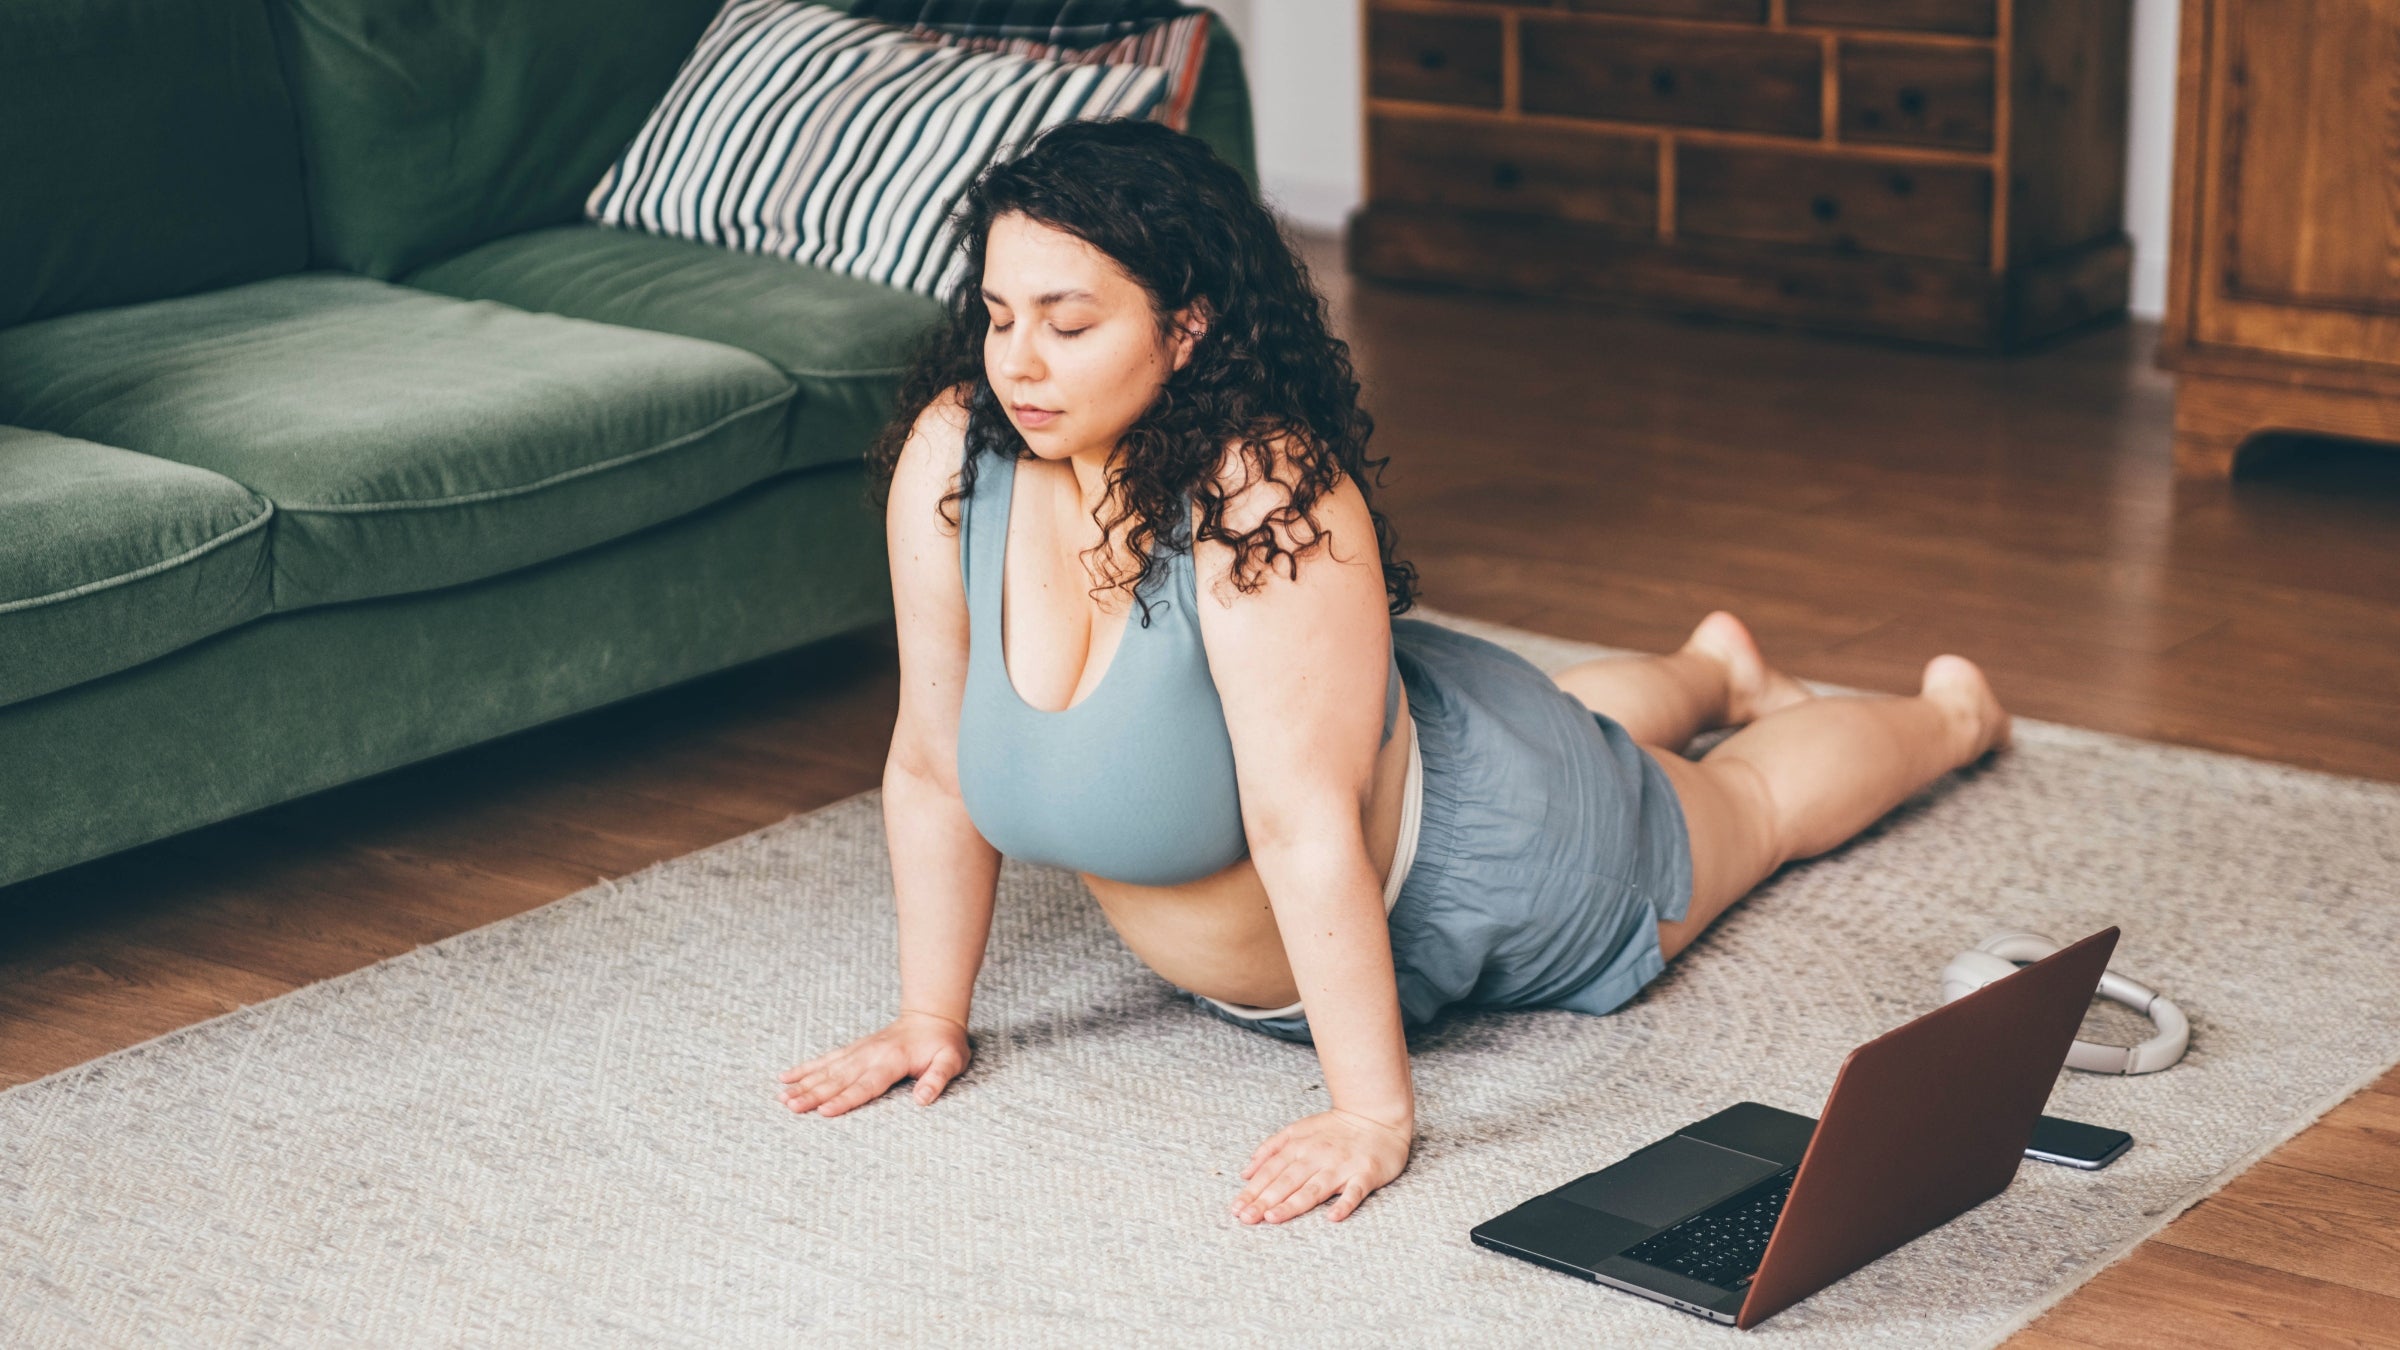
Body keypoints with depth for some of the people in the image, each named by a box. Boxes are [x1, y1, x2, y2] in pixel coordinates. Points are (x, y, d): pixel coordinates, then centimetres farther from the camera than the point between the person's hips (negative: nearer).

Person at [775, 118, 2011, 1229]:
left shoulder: (1263, 497, -43)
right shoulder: (949, 458, -26)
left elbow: (1306, 825, -43)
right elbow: (931, 766, -17)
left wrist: (1373, 1114, -41)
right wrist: (931, 1020, -12)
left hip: (1459, 867, -5)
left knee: (1753, 802, 26)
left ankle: (1950, 713, 57)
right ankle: (1713, 670, 69)